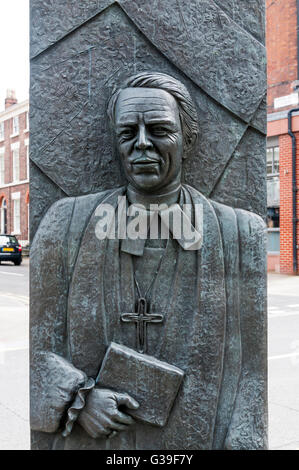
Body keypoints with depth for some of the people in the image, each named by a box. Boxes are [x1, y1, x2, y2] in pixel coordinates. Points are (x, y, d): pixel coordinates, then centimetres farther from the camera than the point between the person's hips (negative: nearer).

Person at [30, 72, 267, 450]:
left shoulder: (242, 235, -9)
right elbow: (35, 343, -3)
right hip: (83, 439, 1)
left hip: (196, 439, 0)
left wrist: (243, 442, -14)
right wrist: (76, 397, -17)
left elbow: (254, 367, -7)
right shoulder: (67, 223, -7)